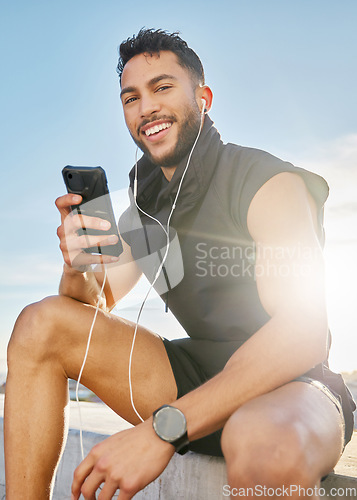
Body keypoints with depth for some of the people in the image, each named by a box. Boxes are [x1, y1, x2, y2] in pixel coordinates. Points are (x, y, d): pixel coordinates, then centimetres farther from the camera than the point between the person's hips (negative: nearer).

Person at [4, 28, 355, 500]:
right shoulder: (144, 206, 8)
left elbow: (304, 333, -26)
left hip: (290, 386, -5)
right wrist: (76, 269, -17)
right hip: (198, 373, 6)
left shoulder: (268, 181, -14)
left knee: (270, 446, -43)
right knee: (41, 322, -5)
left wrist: (162, 429, -32)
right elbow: (96, 305, 8)